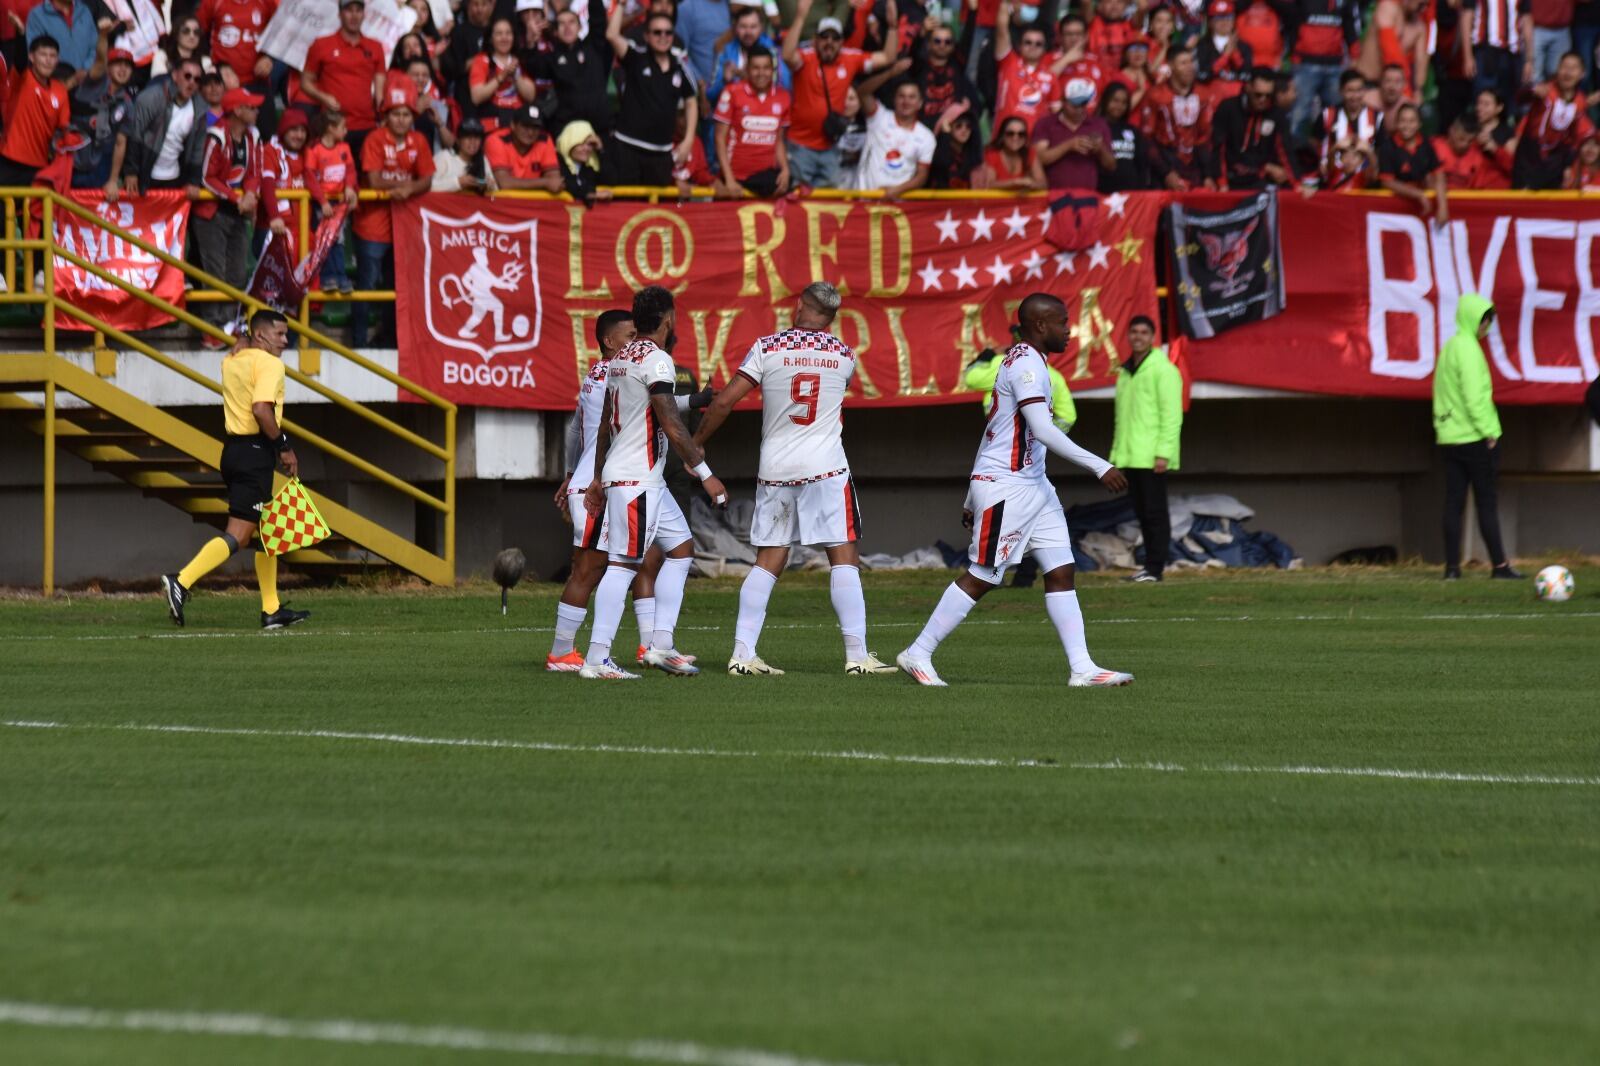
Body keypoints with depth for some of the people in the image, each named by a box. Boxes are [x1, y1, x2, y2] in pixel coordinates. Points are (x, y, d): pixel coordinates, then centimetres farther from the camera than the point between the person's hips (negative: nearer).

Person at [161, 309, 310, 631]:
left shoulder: (231, 360, 13)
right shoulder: (269, 364, -11)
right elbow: (261, 410, -24)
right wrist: (284, 447, -15)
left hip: (233, 447, 9)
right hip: (255, 451, -9)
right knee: (238, 535, -11)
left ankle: (272, 609, 17)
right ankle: (182, 581, -22)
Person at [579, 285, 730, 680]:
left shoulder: (621, 359, 15)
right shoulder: (656, 359, -13)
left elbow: (605, 426, 21)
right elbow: (671, 425, -18)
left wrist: (599, 480, 27)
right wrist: (705, 473, -13)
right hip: (636, 480, -10)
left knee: (681, 548, 14)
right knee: (624, 563, -11)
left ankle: (661, 645, 11)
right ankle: (597, 658, -13)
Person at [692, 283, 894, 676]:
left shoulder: (767, 348, -1)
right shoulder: (844, 356, 3)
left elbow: (724, 402, -2)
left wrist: (694, 445, 9)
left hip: (774, 468, 2)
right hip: (825, 467, -2)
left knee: (768, 562, 7)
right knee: (843, 557, -1)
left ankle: (742, 654, 2)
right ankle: (857, 655, -8)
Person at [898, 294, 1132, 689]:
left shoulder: (1021, 361, 16)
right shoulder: (1027, 364, -15)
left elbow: (993, 432, 21)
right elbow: (1043, 430, -26)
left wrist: (972, 498, 24)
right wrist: (1101, 467, -27)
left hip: (1032, 486, 10)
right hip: (1005, 488, -10)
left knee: (1061, 572, 3)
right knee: (981, 578, -4)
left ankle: (1082, 668, 1)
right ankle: (918, 655, 5)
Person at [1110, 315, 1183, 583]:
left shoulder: (1163, 369, -6)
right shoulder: (1125, 372, 18)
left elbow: (1172, 415, -12)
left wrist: (1163, 453, -19)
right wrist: (1117, 453, 18)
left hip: (1152, 458, -8)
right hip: (1130, 457, 8)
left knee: (1154, 511, -6)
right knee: (1141, 512, 9)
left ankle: (1155, 567, -6)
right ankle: (1150, 564, 14)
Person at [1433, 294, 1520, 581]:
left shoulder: (1449, 348, 14)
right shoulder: (1468, 349, -13)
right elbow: (1474, 396, -18)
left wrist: (1441, 425, 16)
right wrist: (1489, 431, -14)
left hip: (1449, 437, 8)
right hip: (1474, 437, -8)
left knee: (1453, 503, 5)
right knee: (1487, 502, -3)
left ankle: (1452, 567, 2)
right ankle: (1499, 565, 0)